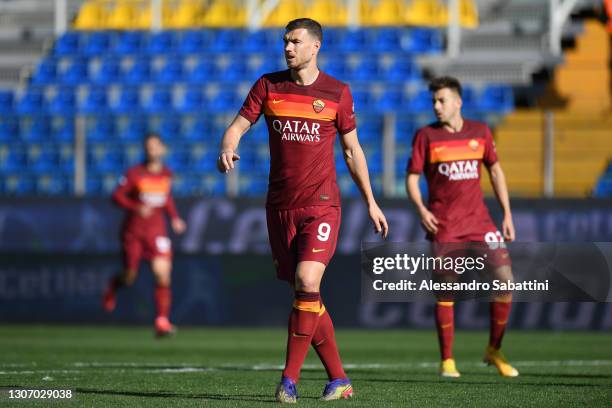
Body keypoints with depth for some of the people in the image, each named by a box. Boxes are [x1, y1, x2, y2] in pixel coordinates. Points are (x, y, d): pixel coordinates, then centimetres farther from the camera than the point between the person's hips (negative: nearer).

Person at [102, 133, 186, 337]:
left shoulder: (167, 174, 5)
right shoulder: (134, 173, -9)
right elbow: (117, 196, -7)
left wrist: (174, 218, 8)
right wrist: (136, 208, -21)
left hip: (157, 230, 2)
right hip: (133, 231, -2)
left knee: (163, 274, -16)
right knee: (129, 277, 7)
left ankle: (162, 321, -13)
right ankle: (113, 286, 45)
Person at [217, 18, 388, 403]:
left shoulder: (337, 92, 1)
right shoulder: (268, 85, 5)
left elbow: (353, 150, 9)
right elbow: (237, 126, 2)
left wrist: (371, 202, 10)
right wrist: (228, 149, -22)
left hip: (321, 205, -3)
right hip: (280, 207, 3)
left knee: (307, 284, -20)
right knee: (307, 297, 5)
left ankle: (290, 379, -14)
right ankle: (339, 379, 16)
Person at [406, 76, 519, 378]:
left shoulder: (480, 132, 7)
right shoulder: (426, 136, 0)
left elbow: (495, 170, 14)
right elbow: (412, 177, 1)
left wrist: (507, 214, 8)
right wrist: (421, 209, -17)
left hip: (478, 219, 2)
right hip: (443, 225, -2)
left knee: (505, 279, -6)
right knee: (445, 290, -3)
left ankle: (494, 351, 9)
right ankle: (447, 360, 7)